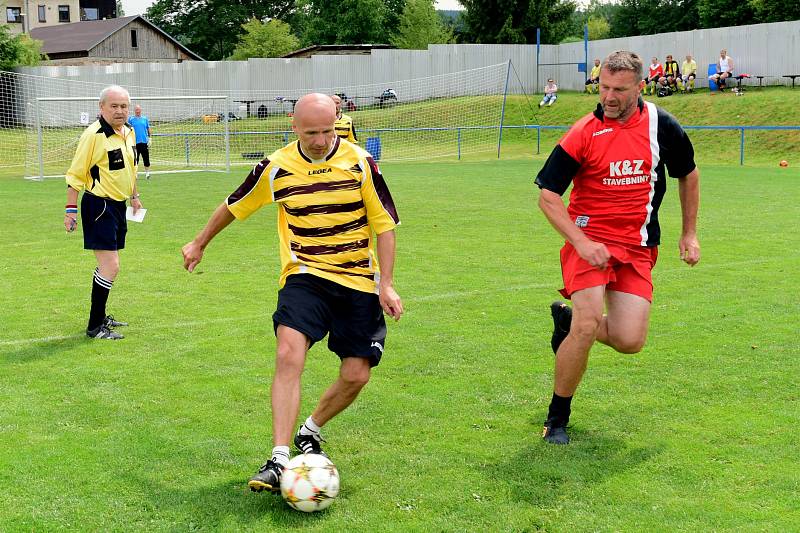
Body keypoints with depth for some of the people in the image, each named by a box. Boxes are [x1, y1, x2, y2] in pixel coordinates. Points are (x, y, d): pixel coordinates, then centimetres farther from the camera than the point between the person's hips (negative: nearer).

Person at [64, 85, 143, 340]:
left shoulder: (128, 131, 8)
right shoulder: (93, 134, -17)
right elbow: (76, 174, -15)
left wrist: (134, 196, 27)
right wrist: (71, 209, -16)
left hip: (118, 204, 8)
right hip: (99, 206, -8)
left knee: (108, 266, 17)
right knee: (111, 266, -12)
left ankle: (100, 317, 30)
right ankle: (95, 326, -4)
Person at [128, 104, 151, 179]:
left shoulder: (145, 119, 11)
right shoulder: (131, 119, 5)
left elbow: (148, 129, 14)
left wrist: (149, 139, 5)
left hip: (144, 142, 1)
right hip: (135, 143, -1)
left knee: (146, 159, -1)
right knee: (135, 159, 3)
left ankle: (147, 173, 4)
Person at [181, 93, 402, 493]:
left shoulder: (360, 163, -8)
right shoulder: (276, 167, -5)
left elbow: (384, 225, -1)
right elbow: (234, 206, 12)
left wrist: (386, 284, -9)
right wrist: (199, 244, 24)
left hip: (358, 280, 1)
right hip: (305, 275, -1)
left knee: (356, 376, -1)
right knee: (288, 355, -25)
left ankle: (310, 431, 28)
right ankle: (279, 460, -23)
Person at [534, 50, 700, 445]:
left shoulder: (661, 125, -1)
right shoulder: (583, 133, -10)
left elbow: (688, 174, 17)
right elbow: (547, 197, -8)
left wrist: (689, 233, 16)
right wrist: (581, 242, -18)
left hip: (637, 246, 3)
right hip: (589, 240, -3)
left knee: (630, 341, -6)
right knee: (588, 325, -19)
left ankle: (568, 319, 27)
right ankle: (557, 416, 2)